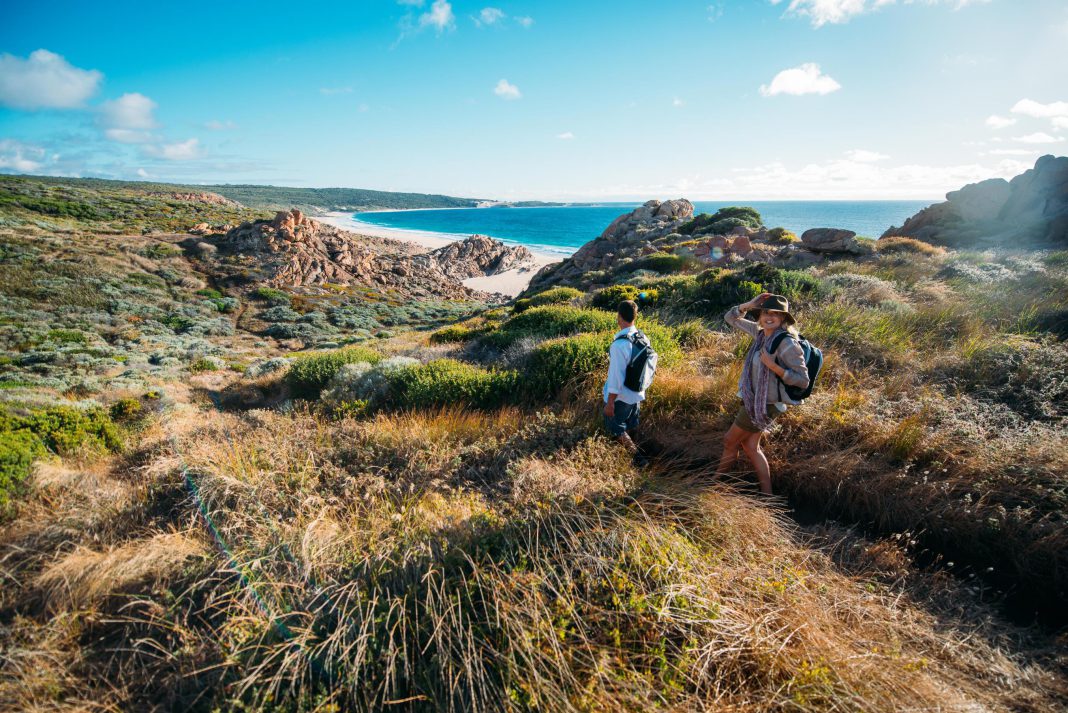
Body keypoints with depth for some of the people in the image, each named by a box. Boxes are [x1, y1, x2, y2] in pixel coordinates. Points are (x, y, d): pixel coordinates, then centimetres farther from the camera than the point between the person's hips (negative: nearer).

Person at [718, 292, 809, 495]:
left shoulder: (787, 343, -20)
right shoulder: (761, 332, 2)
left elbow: (803, 380, -20)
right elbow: (731, 318, 10)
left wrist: (773, 365, -29)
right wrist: (750, 304, -6)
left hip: (765, 405, -8)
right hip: (752, 400, 8)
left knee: (730, 441, 8)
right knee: (750, 446, 14)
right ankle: (766, 493, 24)